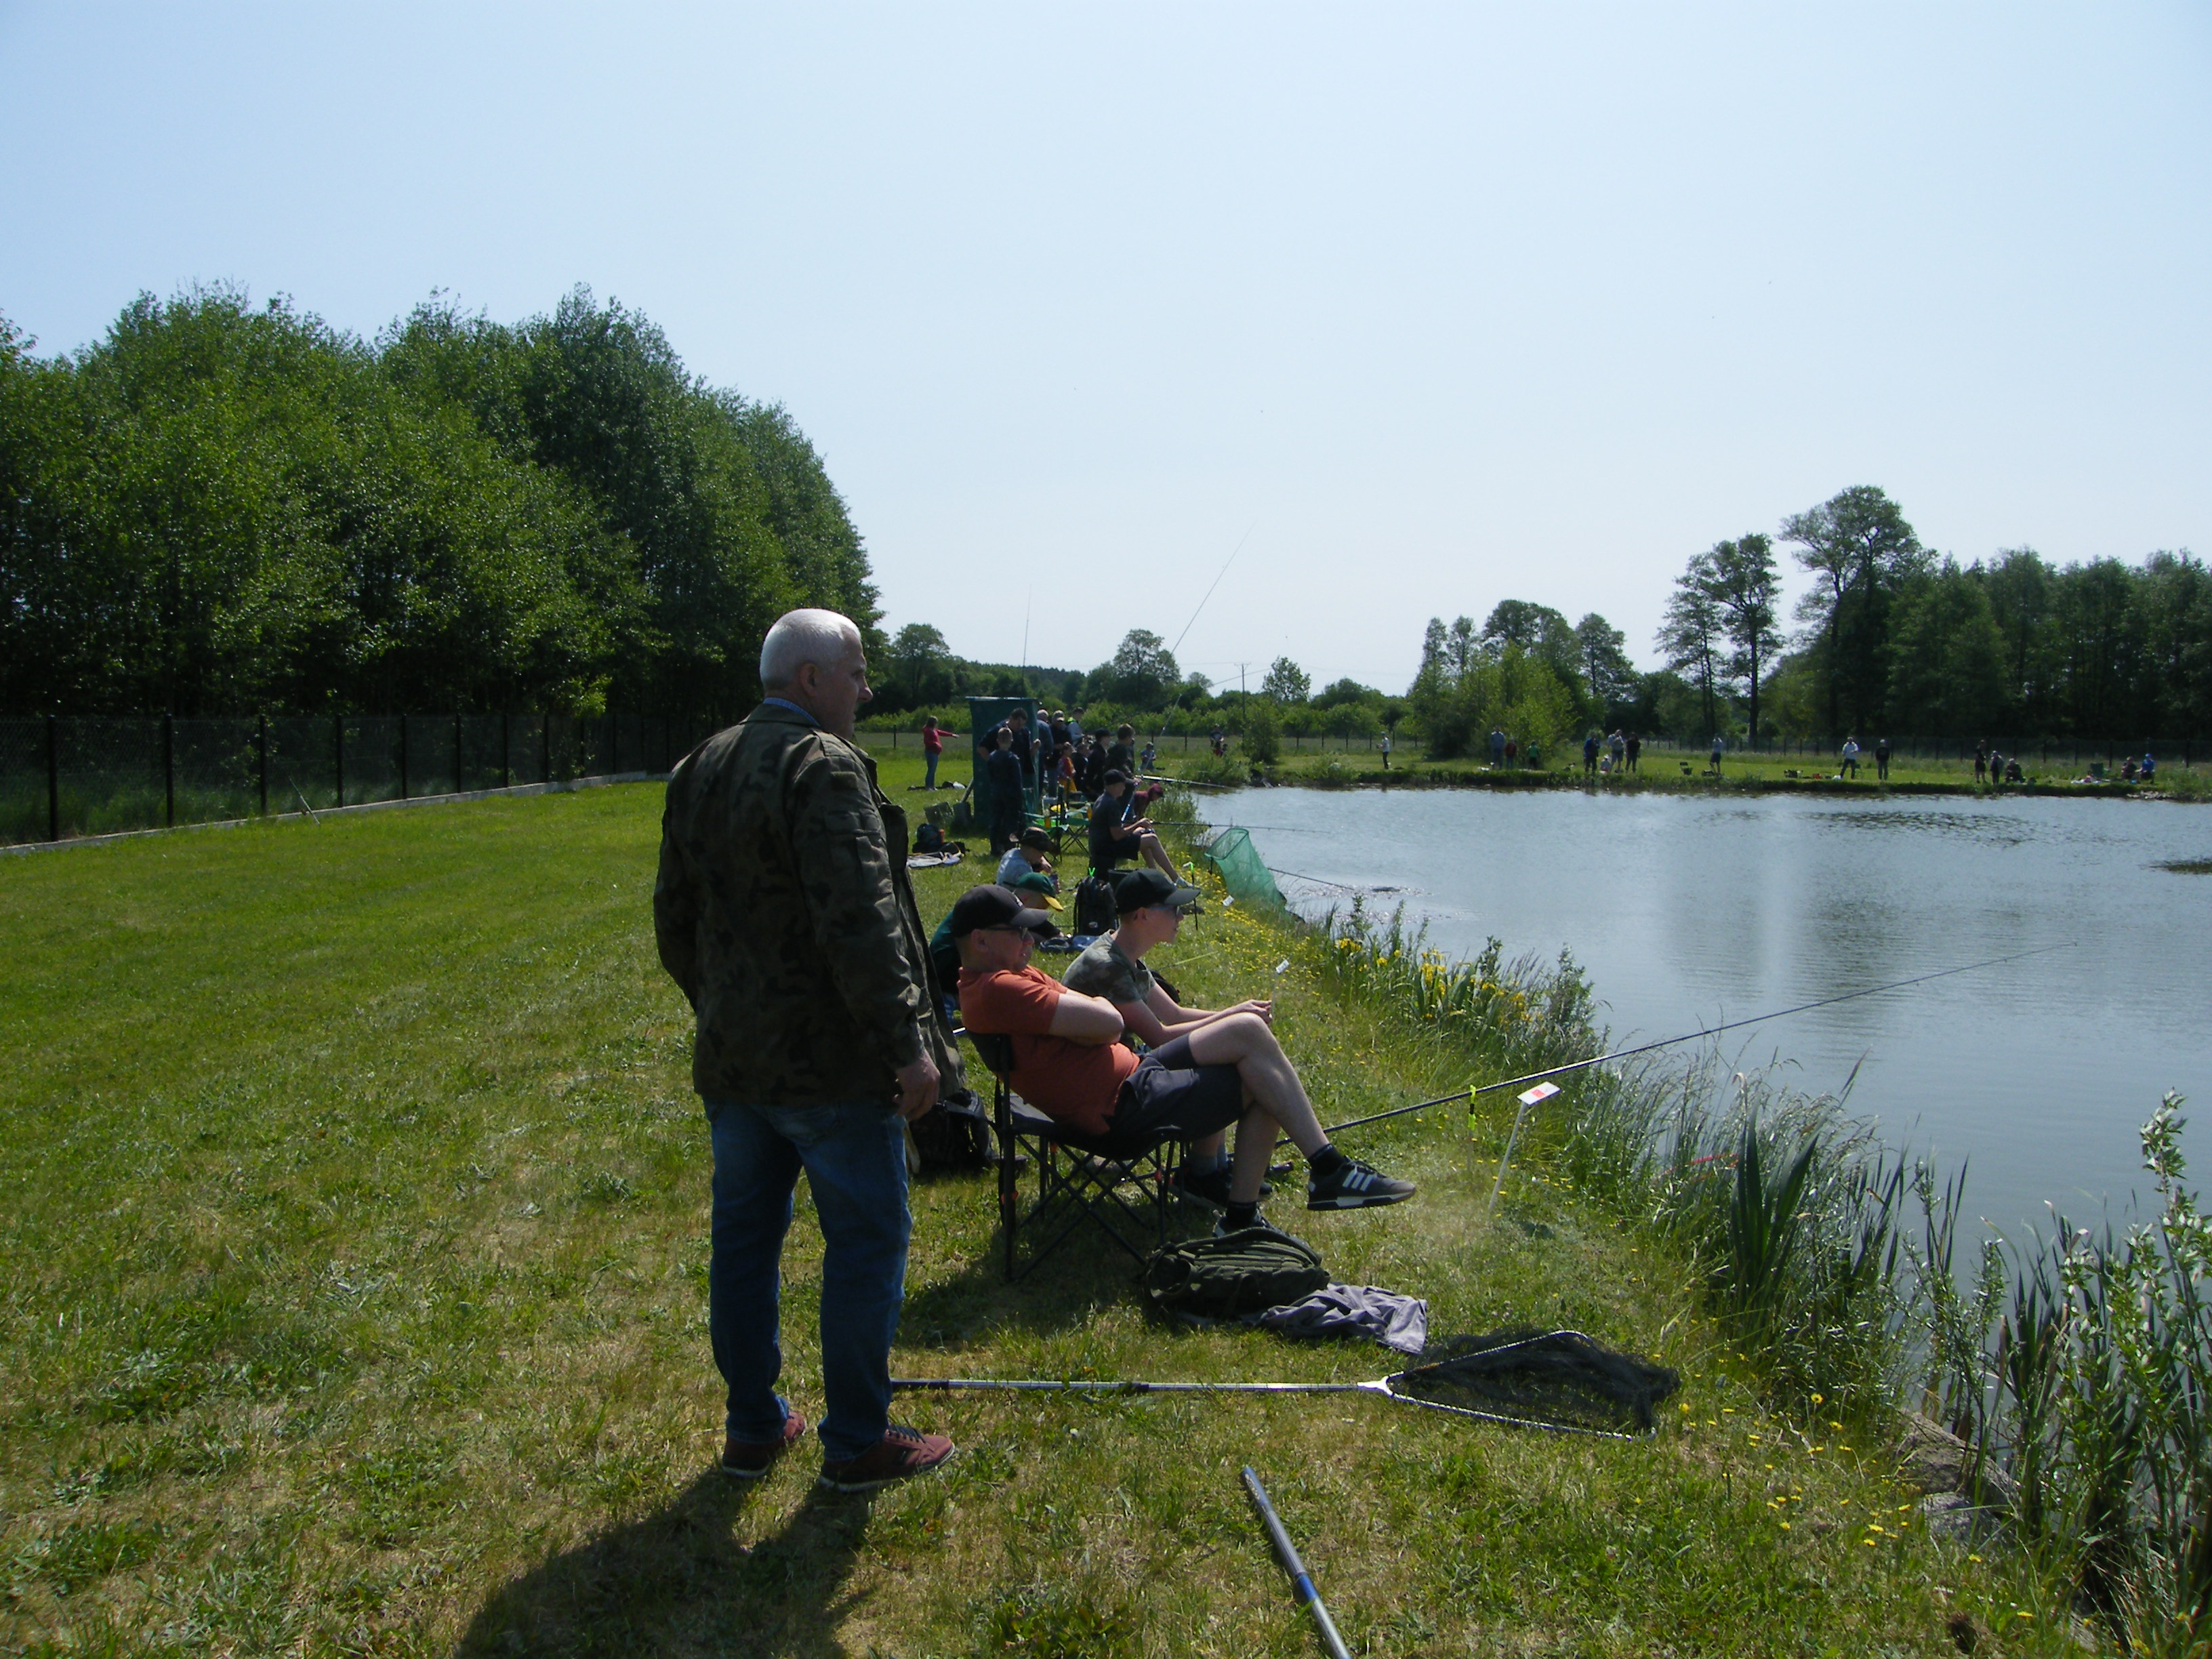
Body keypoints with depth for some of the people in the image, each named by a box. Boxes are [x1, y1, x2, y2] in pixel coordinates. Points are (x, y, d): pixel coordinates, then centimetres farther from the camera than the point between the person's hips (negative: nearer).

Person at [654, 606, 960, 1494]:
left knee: (744, 1240, 16)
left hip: (731, 1060, 8)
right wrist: (908, 1043, -22)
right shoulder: (825, 766, -17)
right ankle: (858, 1441, 14)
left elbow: (674, 921, 17)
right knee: (866, 1242, 5)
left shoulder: (699, 770, 10)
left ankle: (753, 1427, 29)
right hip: (833, 1063, -8)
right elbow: (859, 922, -25)